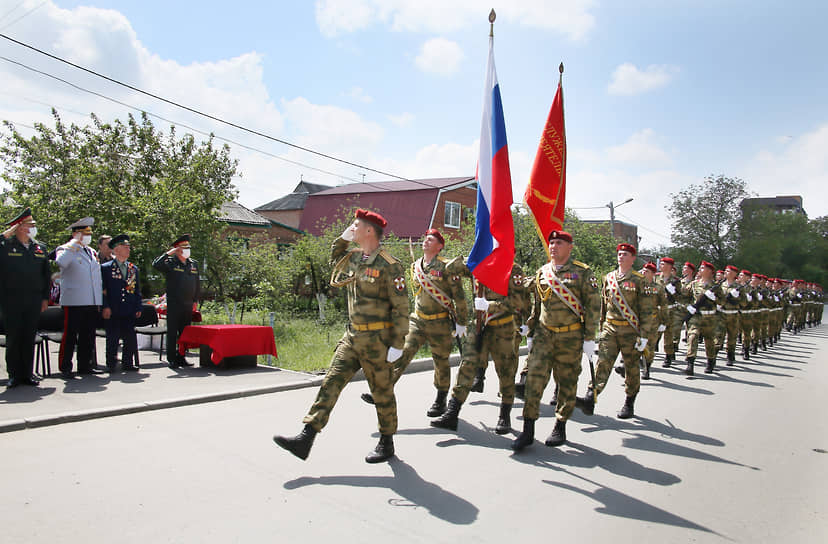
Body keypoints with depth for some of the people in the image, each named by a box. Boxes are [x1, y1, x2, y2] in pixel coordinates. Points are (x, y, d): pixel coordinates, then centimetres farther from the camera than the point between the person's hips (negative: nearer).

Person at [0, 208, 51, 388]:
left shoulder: (40, 248, 11)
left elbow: (46, 275, 15)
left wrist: (45, 298, 10)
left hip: (34, 301, 3)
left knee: (29, 338, 8)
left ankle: (28, 374, 17)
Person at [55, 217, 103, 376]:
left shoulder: (92, 252, 19)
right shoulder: (65, 249, -1)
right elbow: (61, 262, -26)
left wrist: (99, 299, 20)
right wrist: (74, 243, -17)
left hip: (92, 303, 6)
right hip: (74, 302, -6)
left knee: (88, 336, 11)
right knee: (70, 335, -1)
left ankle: (85, 365, 19)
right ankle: (65, 367, 7)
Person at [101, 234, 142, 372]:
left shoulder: (134, 268, 15)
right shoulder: (106, 268, 2)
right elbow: (103, 289, -1)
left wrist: (138, 308, 9)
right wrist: (105, 307, -9)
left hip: (129, 311, 4)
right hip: (112, 311, -4)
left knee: (130, 338, 4)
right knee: (113, 339, 0)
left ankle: (128, 363, 15)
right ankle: (111, 364, 12)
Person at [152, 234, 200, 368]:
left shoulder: (194, 264, 15)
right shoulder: (170, 263, 1)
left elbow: (197, 284, 19)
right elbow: (156, 264, -18)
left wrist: (195, 301, 13)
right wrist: (168, 253, -13)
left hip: (188, 305, 5)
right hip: (173, 304, -5)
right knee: (172, 332, -1)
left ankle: (181, 357, 18)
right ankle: (171, 359, 6)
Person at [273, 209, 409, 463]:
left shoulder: (389, 266, -14)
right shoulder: (353, 258, 9)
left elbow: (401, 307, -15)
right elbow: (335, 258, 34)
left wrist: (398, 344, -16)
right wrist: (343, 238, 15)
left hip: (377, 339, -7)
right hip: (352, 336, 7)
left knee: (382, 392, 7)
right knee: (331, 383, 1)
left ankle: (386, 444, 25)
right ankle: (306, 438, 3)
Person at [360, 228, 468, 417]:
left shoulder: (447, 267, -10)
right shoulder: (415, 267, 8)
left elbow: (459, 296, -9)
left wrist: (461, 322, -9)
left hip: (440, 324, -4)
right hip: (417, 320, 5)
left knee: (441, 362, 7)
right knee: (402, 353, -6)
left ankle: (441, 401, 24)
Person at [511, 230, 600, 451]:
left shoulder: (583, 273, -2)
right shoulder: (541, 273, 9)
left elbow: (593, 306, -3)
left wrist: (589, 338, -7)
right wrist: (530, 333, 15)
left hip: (570, 337, -2)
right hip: (544, 334, 3)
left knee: (567, 382, 7)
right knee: (534, 377, -7)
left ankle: (560, 427, 23)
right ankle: (528, 430, -2)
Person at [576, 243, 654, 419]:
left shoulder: (639, 281, -2)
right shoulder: (608, 278, 10)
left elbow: (647, 310, -5)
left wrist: (644, 335, -10)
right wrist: (602, 328, 15)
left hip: (630, 330, -3)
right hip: (610, 328, 3)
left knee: (631, 367, 8)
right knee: (603, 362, -9)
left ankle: (629, 404, 23)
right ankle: (590, 400, -18)